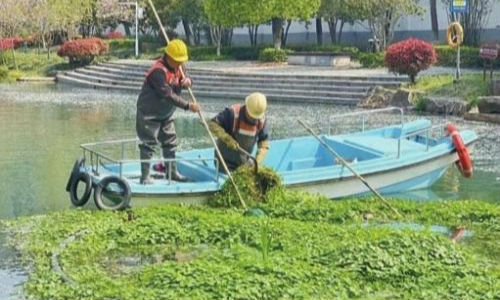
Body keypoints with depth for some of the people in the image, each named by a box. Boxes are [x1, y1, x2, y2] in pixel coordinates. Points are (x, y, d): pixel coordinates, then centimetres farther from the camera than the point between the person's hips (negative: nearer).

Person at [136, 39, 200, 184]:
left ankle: (172, 171, 28)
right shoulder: (158, 71, -27)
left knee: (170, 142, 15)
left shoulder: (176, 67, 1)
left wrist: (187, 81, -17)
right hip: (149, 114, -9)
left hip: (166, 114, 9)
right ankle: (145, 176, 1)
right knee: (149, 144, -5)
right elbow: (169, 95, -32)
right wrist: (188, 105, -33)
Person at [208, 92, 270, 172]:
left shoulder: (261, 120, -11)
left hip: (244, 161, 4)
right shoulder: (233, 113, -24)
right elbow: (212, 124, -22)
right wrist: (227, 139, -34)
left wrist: (257, 161, -18)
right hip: (226, 160, -4)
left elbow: (264, 141, -3)